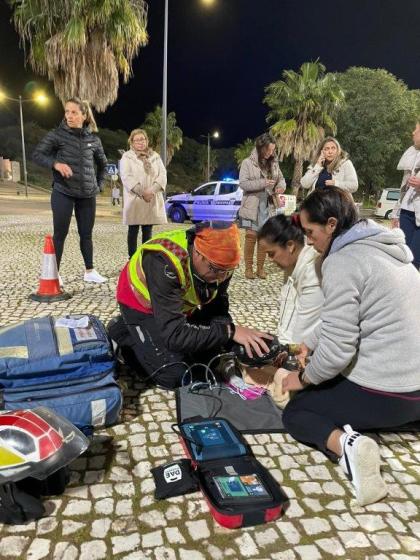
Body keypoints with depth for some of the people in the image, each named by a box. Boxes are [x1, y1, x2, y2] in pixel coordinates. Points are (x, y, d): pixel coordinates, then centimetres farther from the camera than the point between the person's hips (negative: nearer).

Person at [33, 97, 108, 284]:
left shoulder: (93, 139, 7)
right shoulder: (57, 134, -3)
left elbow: (102, 163, 21)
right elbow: (37, 154, -5)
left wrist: (99, 184, 12)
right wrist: (55, 163, -22)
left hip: (87, 195, 3)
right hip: (63, 193, -3)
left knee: (86, 234, 10)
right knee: (60, 234, 1)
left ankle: (90, 271, 20)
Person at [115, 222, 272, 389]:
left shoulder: (219, 262, -21)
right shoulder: (165, 262, -41)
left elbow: (216, 308, -9)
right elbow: (174, 335, -42)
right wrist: (230, 331, -42)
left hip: (179, 305, 6)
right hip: (142, 305, -6)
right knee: (174, 376, -15)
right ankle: (123, 332, 6)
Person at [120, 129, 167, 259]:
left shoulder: (155, 156, 16)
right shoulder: (127, 157, 6)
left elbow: (162, 174, 4)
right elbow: (126, 177, -8)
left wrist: (152, 190, -13)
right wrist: (142, 192, -19)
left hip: (153, 200, 3)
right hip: (134, 199, -3)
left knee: (147, 231, 7)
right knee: (133, 230, 0)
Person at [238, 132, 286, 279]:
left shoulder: (274, 163, 9)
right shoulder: (248, 163, -4)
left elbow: (281, 178, 17)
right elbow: (243, 183, -12)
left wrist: (281, 186, -7)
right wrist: (262, 183, -21)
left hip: (268, 206, 4)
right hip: (252, 205, -4)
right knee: (251, 235, -5)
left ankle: (260, 268, 13)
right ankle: (248, 268, 6)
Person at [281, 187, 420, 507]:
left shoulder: (341, 262, -19)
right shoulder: (382, 247, 8)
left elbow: (336, 348, -22)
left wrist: (303, 378, -4)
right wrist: (309, 343, 15)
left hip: (386, 393, -8)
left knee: (295, 412, 11)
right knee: (329, 386, 34)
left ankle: (346, 445, -16)